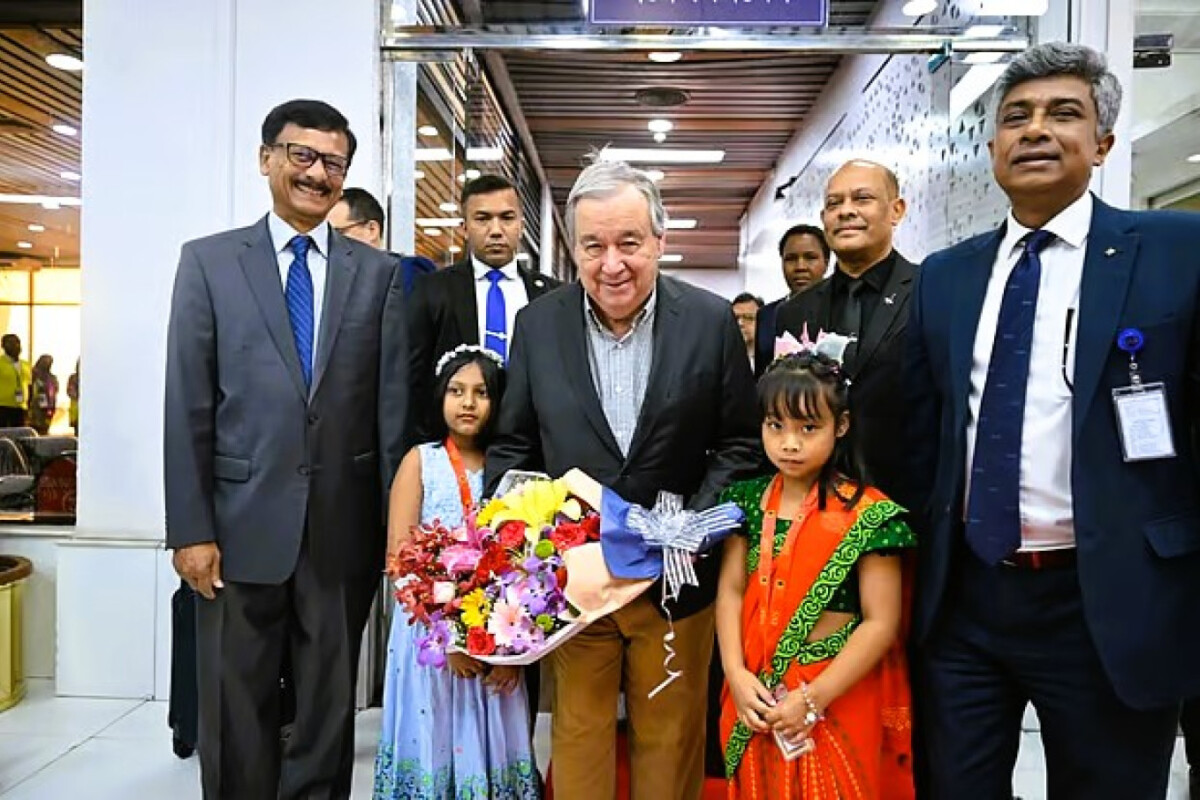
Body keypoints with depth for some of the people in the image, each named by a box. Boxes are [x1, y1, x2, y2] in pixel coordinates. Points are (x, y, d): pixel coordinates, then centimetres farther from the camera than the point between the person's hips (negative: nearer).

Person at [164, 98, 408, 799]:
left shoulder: (379, 273, 5)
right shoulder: (208, 260, 3)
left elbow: (393, 406, 3)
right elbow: (188, 406, -1)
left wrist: (397, 523, 1)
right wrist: (190, 529, -5)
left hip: (343, 527, 1)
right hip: (242, 525, 0)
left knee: (330, 707, 14)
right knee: (237, 713, 12)